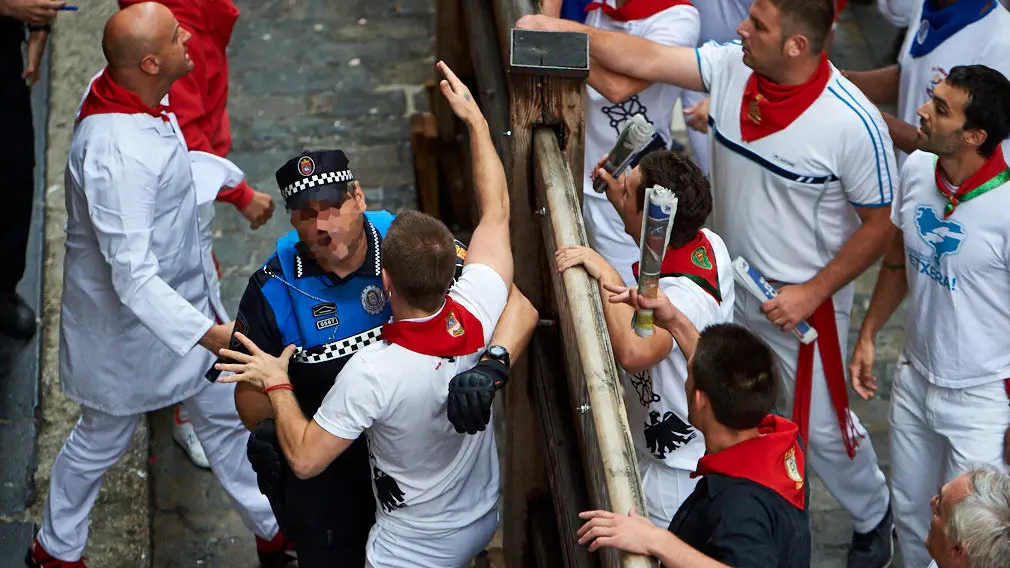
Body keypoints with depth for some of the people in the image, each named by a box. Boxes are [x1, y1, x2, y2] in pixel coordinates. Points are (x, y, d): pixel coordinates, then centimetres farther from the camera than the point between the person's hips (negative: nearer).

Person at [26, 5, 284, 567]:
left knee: (227, 414, 21)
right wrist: (212, 335, -38)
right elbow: (133, 279, -37)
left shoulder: (134, 96, -8)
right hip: (133, 322, -9)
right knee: (104, 438, 15)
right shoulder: (116, 154, -38)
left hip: (184, 295, 9)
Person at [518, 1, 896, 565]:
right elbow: (646, 58, -11)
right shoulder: (730, 67, -14)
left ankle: (873, 518, 41)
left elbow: (879, 225, -18)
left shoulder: (854, 125, -28)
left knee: (822, 427, 12)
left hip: (802, 301, -5)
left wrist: (812, 293, -19)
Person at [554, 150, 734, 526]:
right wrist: (618, 199, 9)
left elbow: (634, 351, -55)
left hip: (677, 470, -9)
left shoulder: (686, 295, -35)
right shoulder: (707, 243, -7)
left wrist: (606, 273, -45)